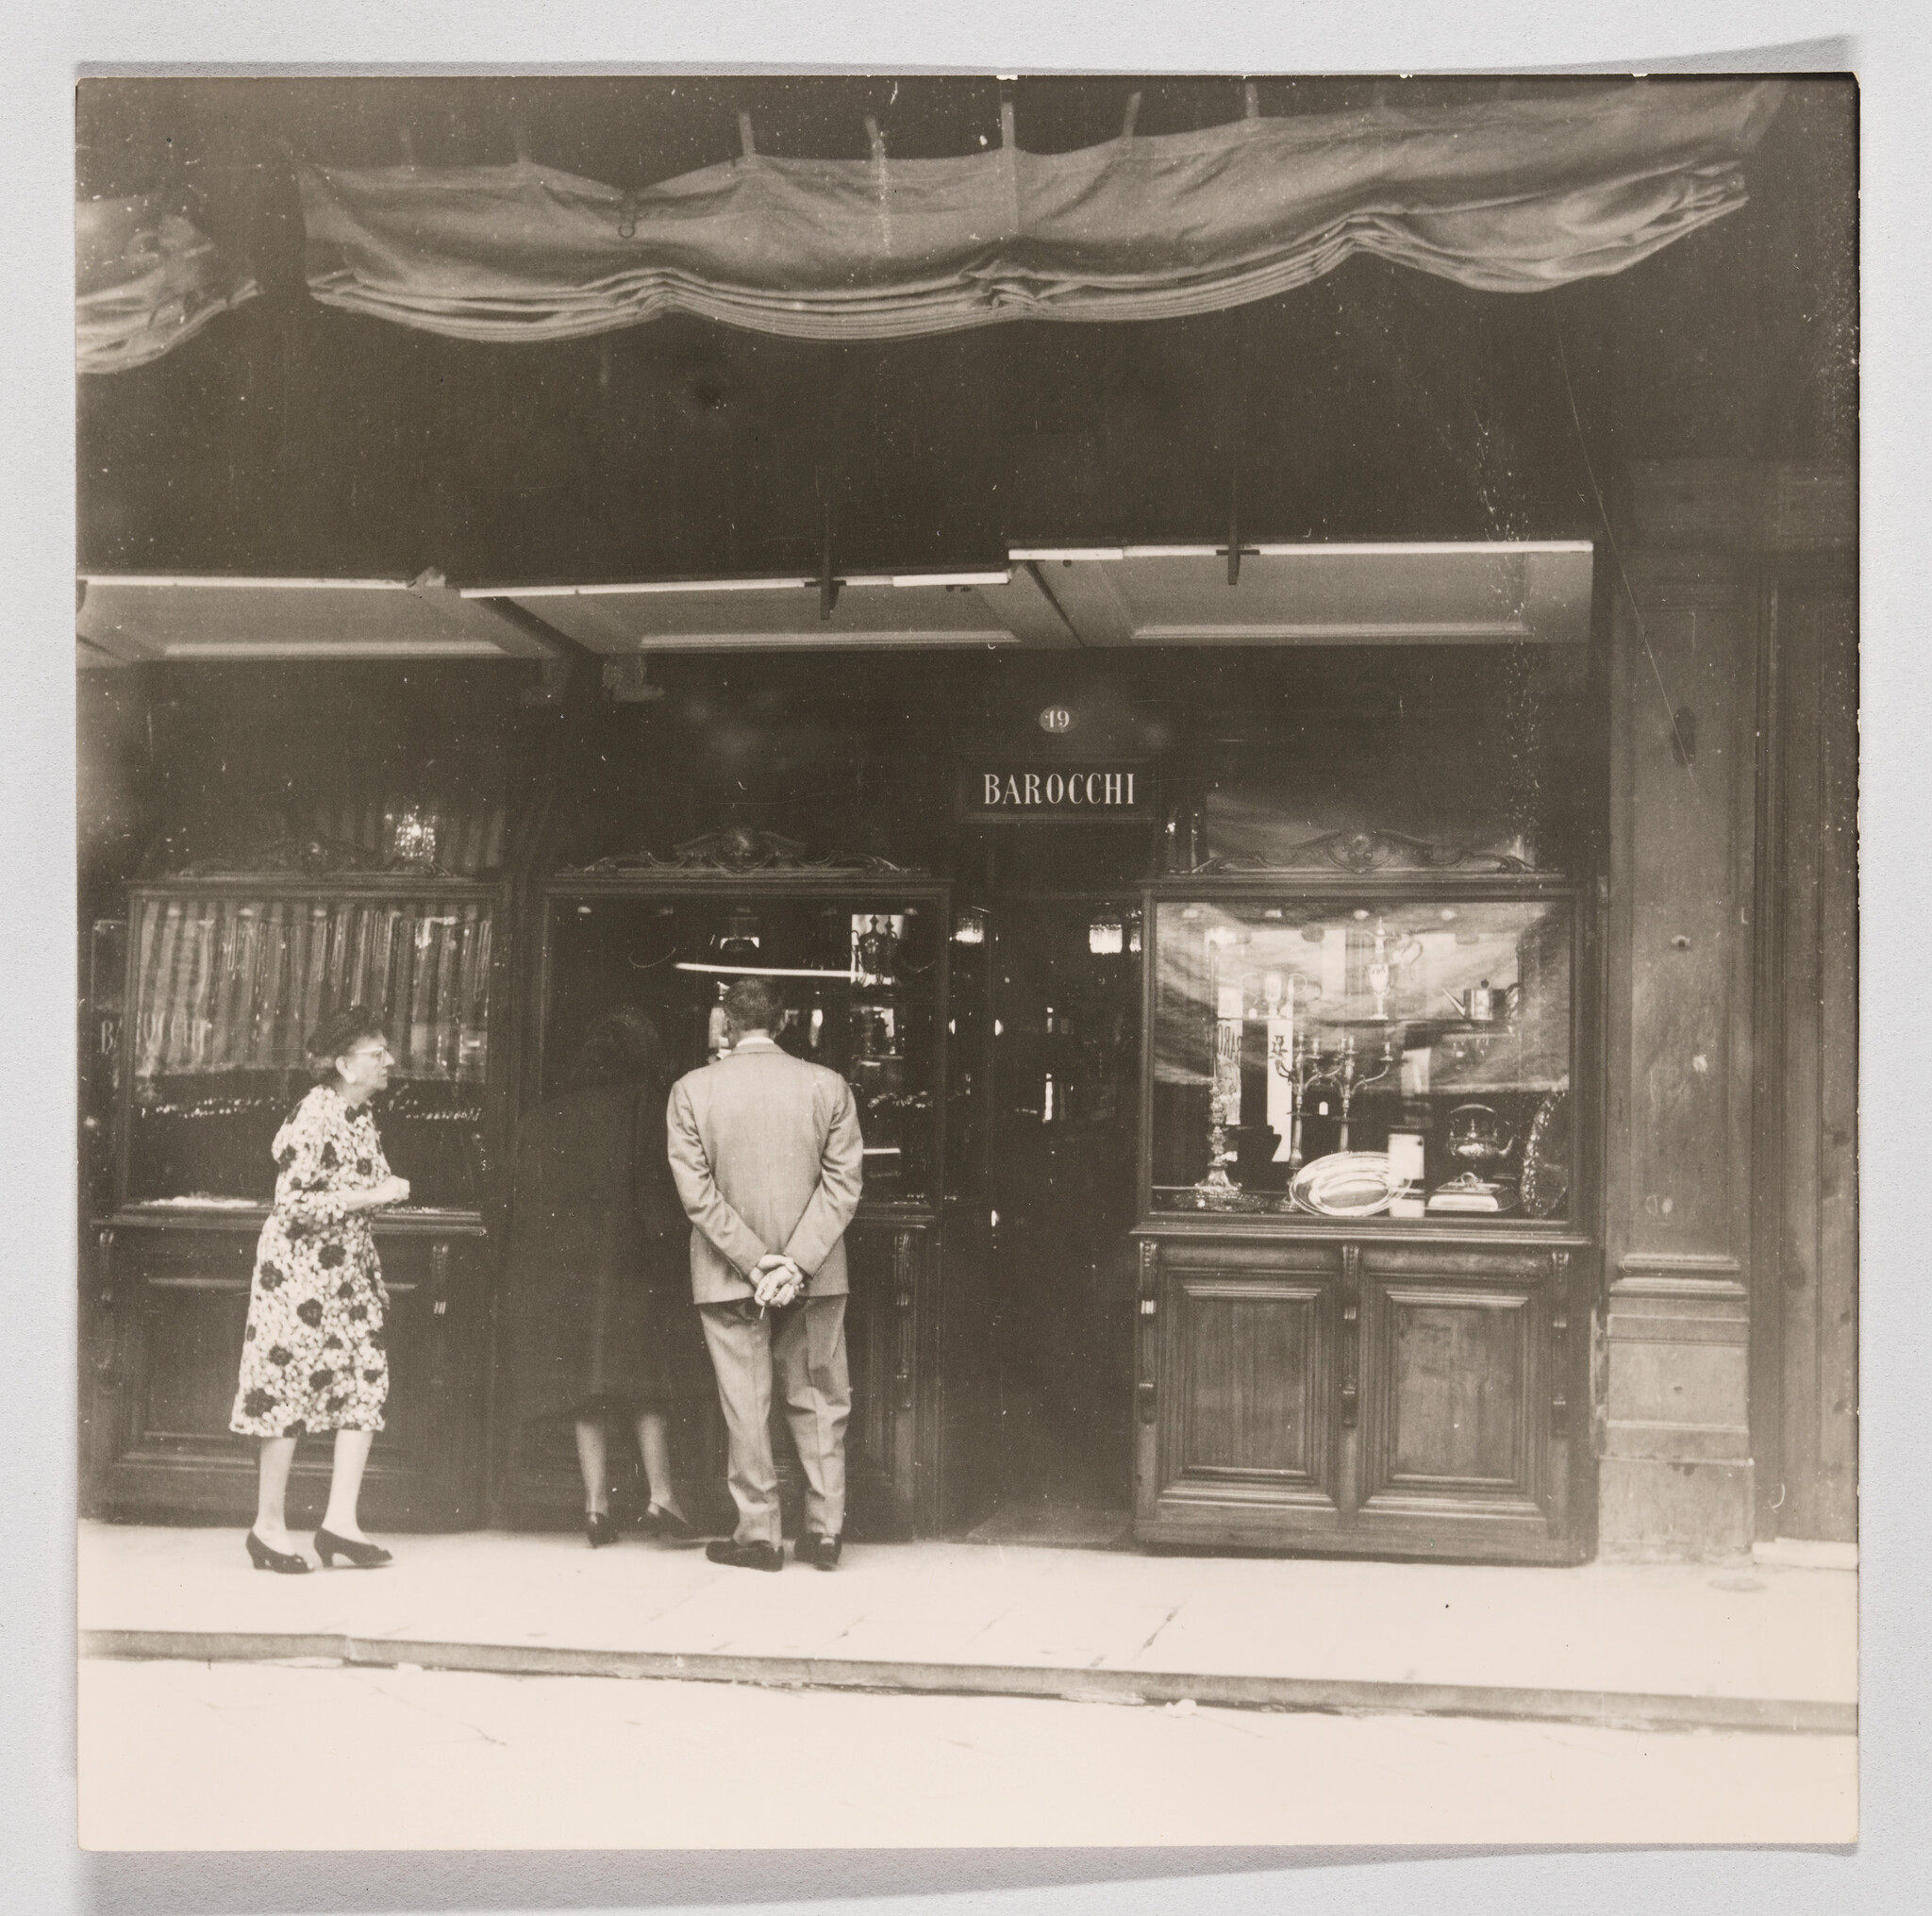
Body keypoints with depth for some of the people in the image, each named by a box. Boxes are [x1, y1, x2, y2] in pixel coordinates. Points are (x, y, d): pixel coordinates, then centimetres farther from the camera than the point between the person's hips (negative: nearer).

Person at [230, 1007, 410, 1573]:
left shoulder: (361, 1114, 9)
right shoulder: (315, 1117, -18)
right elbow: (293, 1203, -23)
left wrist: (389, 1187, 2)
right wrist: (374, 1196, -20)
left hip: (348, 1270, 9)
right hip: (300, 1269, -9)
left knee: (366, 1379, 1)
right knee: (290, 1387, -2)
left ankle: (340, 1521, 3)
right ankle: (269, 1526, 10)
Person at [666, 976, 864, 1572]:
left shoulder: (691, 1090, -4)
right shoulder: (828, 1085, -2)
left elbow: (696, 1193, -8)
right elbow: (843, 1185, -7)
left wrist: (756, 1262, -9)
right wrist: (793, 1264, -10)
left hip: (728, 1276, -1)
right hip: (814, 1274, 1)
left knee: (745, 1405, 7)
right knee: (818, 1400, 12)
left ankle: (757, 1534, 12)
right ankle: (824, 1530, 15)